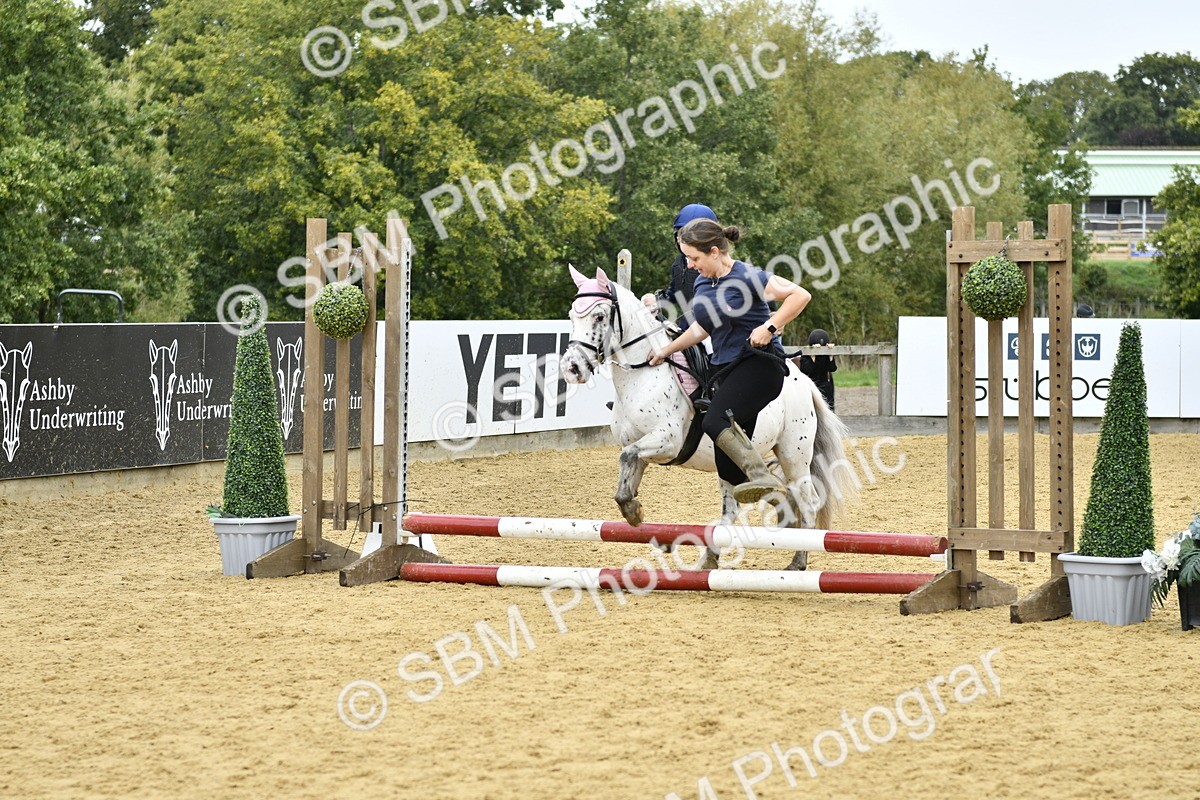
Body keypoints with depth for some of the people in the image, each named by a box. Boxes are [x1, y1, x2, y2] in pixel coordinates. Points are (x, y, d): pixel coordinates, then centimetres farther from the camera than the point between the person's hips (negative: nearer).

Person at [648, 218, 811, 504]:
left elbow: (801, 295, -16)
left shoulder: (746, 277, -13)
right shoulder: (702, 283, 12)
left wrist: (769, 328, -22)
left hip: (760, 364, -9)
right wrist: (666, 351, 29)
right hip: (730, 370, 9)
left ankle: (764, 478, -40)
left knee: (716, 421, -33)